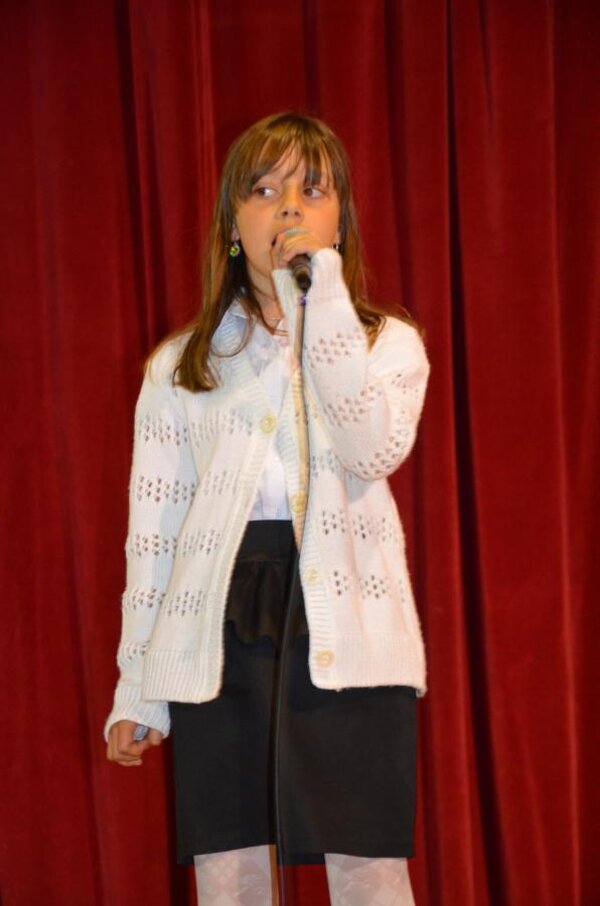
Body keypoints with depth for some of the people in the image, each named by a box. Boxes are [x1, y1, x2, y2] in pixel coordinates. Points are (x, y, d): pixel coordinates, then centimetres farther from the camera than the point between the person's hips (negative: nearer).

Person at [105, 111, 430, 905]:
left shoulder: (389, 342, 9)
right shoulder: (181, 364, 12)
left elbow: (375, 450, -13)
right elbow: (151, 530, 10)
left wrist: (325, 286, -13)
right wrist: (135, 688, 6)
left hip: (345, 631, -1)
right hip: (217, 635, 2)